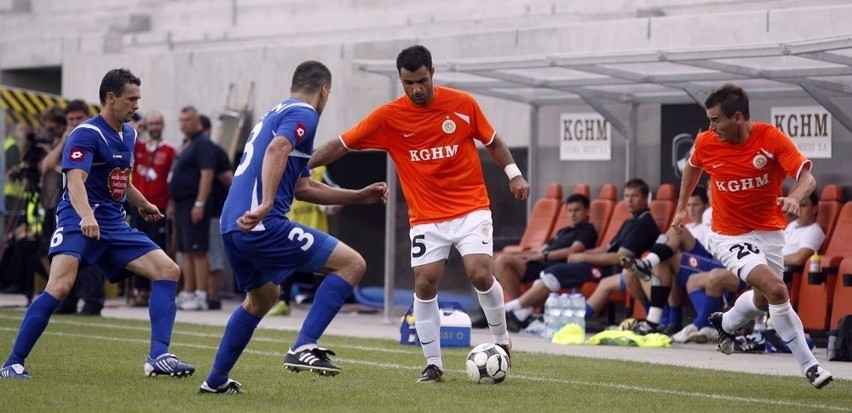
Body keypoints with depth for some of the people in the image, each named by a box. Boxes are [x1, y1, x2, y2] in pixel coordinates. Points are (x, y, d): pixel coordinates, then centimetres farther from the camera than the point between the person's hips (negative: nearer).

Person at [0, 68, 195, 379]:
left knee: (168, 270, -4)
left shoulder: (129, 134, 14)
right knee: (60, 286, -26)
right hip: (77, 223, -8)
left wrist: (143, 205, 43)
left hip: (115, 225, 8)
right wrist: (86, 216, -44)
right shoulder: (86, 134, -12)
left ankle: (158, 356, -9)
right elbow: (76, 180, -28)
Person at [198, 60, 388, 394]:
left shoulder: (275, 114, 27)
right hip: (263, 225, -10)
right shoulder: (304, 114, -2)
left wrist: (359, 196, 31)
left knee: (261, 298, 32)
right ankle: (304, 348, -14)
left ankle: (216, 381, 35)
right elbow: (277, 149, -24)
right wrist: (266, 204, -33)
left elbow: (303, 187, 31)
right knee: (352, 263, -6)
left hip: (232, 226, 10)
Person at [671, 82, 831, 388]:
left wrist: (795, 198, -46)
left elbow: (807, 178, -25)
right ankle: (809, 365, -13)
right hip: (730, 235, -2)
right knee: (777, 290, -23)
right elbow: (693, 167, 13)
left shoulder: (771, 138, -18)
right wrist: (681, 207, 18)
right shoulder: (705, 143, -11)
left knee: (763, 300, 22)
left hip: (769, 231, 2)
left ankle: (725, 323, 56)